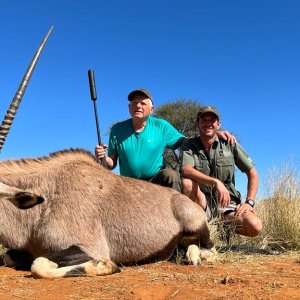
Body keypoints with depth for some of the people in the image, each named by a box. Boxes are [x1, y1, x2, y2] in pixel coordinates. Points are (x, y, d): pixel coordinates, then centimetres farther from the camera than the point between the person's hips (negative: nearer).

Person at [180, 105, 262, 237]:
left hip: (227, 203, 2)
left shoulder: (229, 143, 0)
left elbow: (253, 173, 4)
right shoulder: (190, 145, -2)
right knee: (187, 182, -31)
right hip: (202, 202, -1)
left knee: (255, 226, -25)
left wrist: (249, 202, -8)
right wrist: (216, 182, -36)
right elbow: (186, 170, -23)